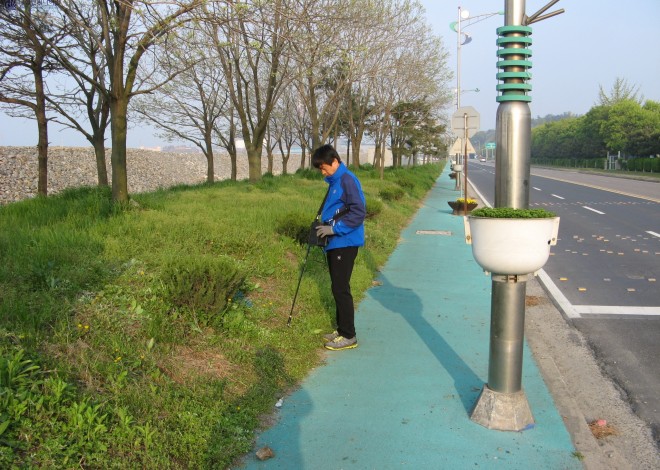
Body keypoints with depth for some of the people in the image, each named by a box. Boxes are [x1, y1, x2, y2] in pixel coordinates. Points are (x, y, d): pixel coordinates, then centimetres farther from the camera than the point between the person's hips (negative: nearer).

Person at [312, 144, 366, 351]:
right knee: (338, 288, 14)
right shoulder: (334, 181, 15)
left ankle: (348, 336, 3)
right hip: (334, 243, 10)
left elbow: (359, 212, -20)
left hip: (345, 243, -10)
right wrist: (324, 225, 11)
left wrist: (334, 228, -19)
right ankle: (342, 330, 24)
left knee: (341, 289, -6)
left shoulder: (347, 180, -14)